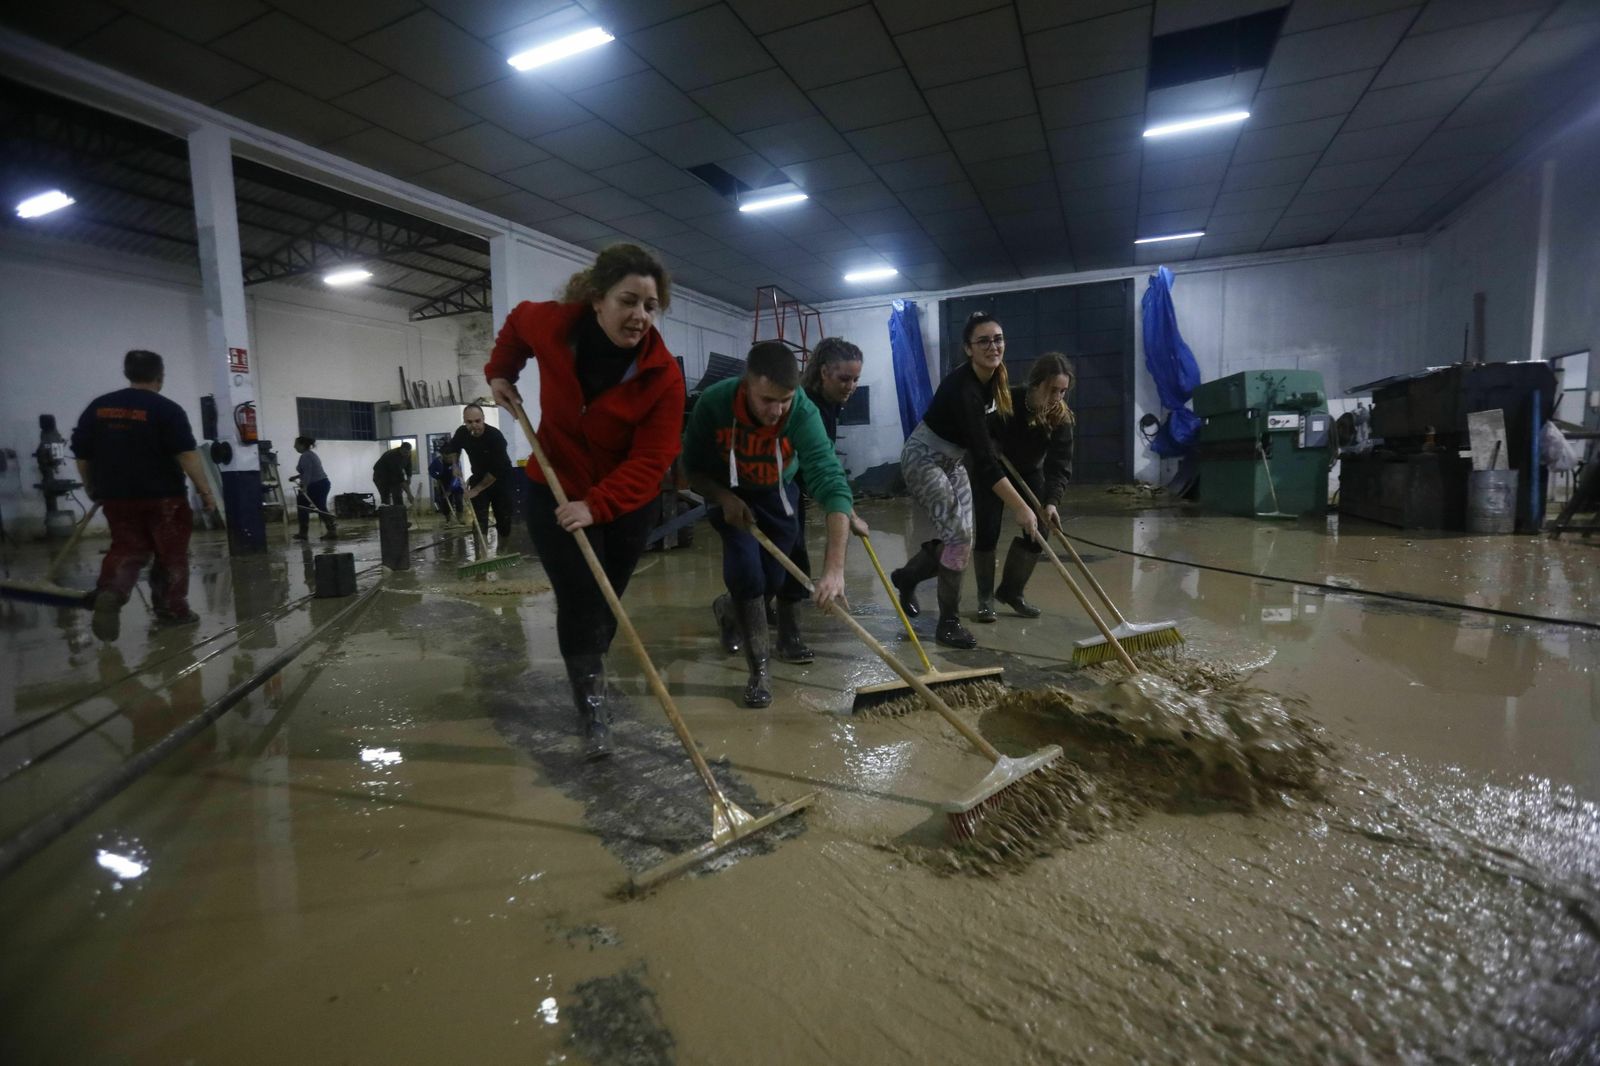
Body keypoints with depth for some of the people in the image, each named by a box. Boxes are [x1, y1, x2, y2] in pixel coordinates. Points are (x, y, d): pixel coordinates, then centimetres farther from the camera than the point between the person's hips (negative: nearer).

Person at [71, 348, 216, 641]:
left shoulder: (97, 408, 6)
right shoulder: (167, 409, -10)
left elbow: (82, 456, 9)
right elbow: (187, 455, -18)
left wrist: (94, 489, 22)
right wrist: (205, 490, -13)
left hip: (117, 496, 4)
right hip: (163, 496, -4)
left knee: (126, 550, 12)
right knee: (170, 555, 7)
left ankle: (109, 593, -14)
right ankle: (172, 610, 14)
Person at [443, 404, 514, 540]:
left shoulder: (496, 436, -28)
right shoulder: (462, 433, -12)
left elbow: (497, 470, -28)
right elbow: (454, 448, 14)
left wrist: (476, 489, -23)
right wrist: (455, 465, -3)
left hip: (500, 478, -4)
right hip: (479, 476, 4)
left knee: (503, 516, 2)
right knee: (479, 517, -6)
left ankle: (502, 548, 19)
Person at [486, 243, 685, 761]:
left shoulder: (664, 375, -22)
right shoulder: (550, 324, -16)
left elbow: (650, 461, -24)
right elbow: (517, 321, 11)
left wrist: (596, 505, -35)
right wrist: (501, 372, 3)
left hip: (624, 501, 0)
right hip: (553, 491, 0)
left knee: (606, 602, 11)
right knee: (579, 600, -8)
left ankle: (587, 682, 36)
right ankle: (593, 711, 2)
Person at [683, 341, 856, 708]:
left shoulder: (803, 413, -36)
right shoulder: (713, 404, -32)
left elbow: (833, 486, -44)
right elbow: (692, 470, -16)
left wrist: (834, 568, -53)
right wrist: (725, 498, -35)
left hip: (779, 493, 1)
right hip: (728, 492, -1)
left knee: (774, 578, 3)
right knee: (746, 568, -18)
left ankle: (731, 607, 40)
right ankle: (759, 668, -2)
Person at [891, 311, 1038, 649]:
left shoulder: (994, 377, -5)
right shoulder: (962, 387, -31)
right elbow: (983, 458, -35)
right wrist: (1020, 508, -35)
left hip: (954, 460, 9)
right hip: (923, 458, -8)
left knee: (959, 536, 5)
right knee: (959, 534, -15)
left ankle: (906, 576, 31)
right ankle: (948, 622, -2)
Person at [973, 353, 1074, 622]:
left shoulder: (1061, 417, -22)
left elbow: (1060, 465, -26)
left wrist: (1051, 502, -39)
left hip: (1029, 472, 4)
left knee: (1039, 531, -6)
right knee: (987, 532, -12)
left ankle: (1011, 591, 12)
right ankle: (985, 598, 4)